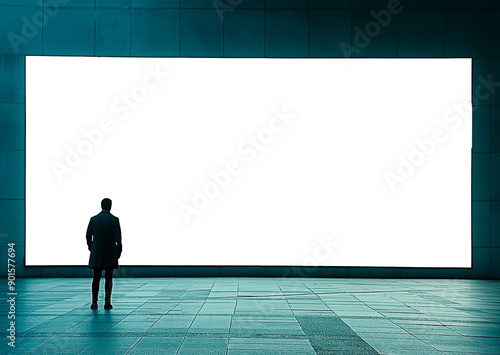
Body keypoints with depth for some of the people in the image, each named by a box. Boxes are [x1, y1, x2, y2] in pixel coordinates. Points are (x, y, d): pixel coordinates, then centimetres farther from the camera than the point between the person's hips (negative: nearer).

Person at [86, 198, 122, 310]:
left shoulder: (94, 219, 0)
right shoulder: (115, 220, -7)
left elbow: (89, 236, 4)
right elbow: (118, 238, -9)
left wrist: (90, 247, 20)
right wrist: (119, 251, 2)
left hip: (96, 253, 2)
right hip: (111, 253, -2)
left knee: (96, 278, 10)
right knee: (109, 278, 6)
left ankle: (94, 302, 5)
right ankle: (107, 302, -4)